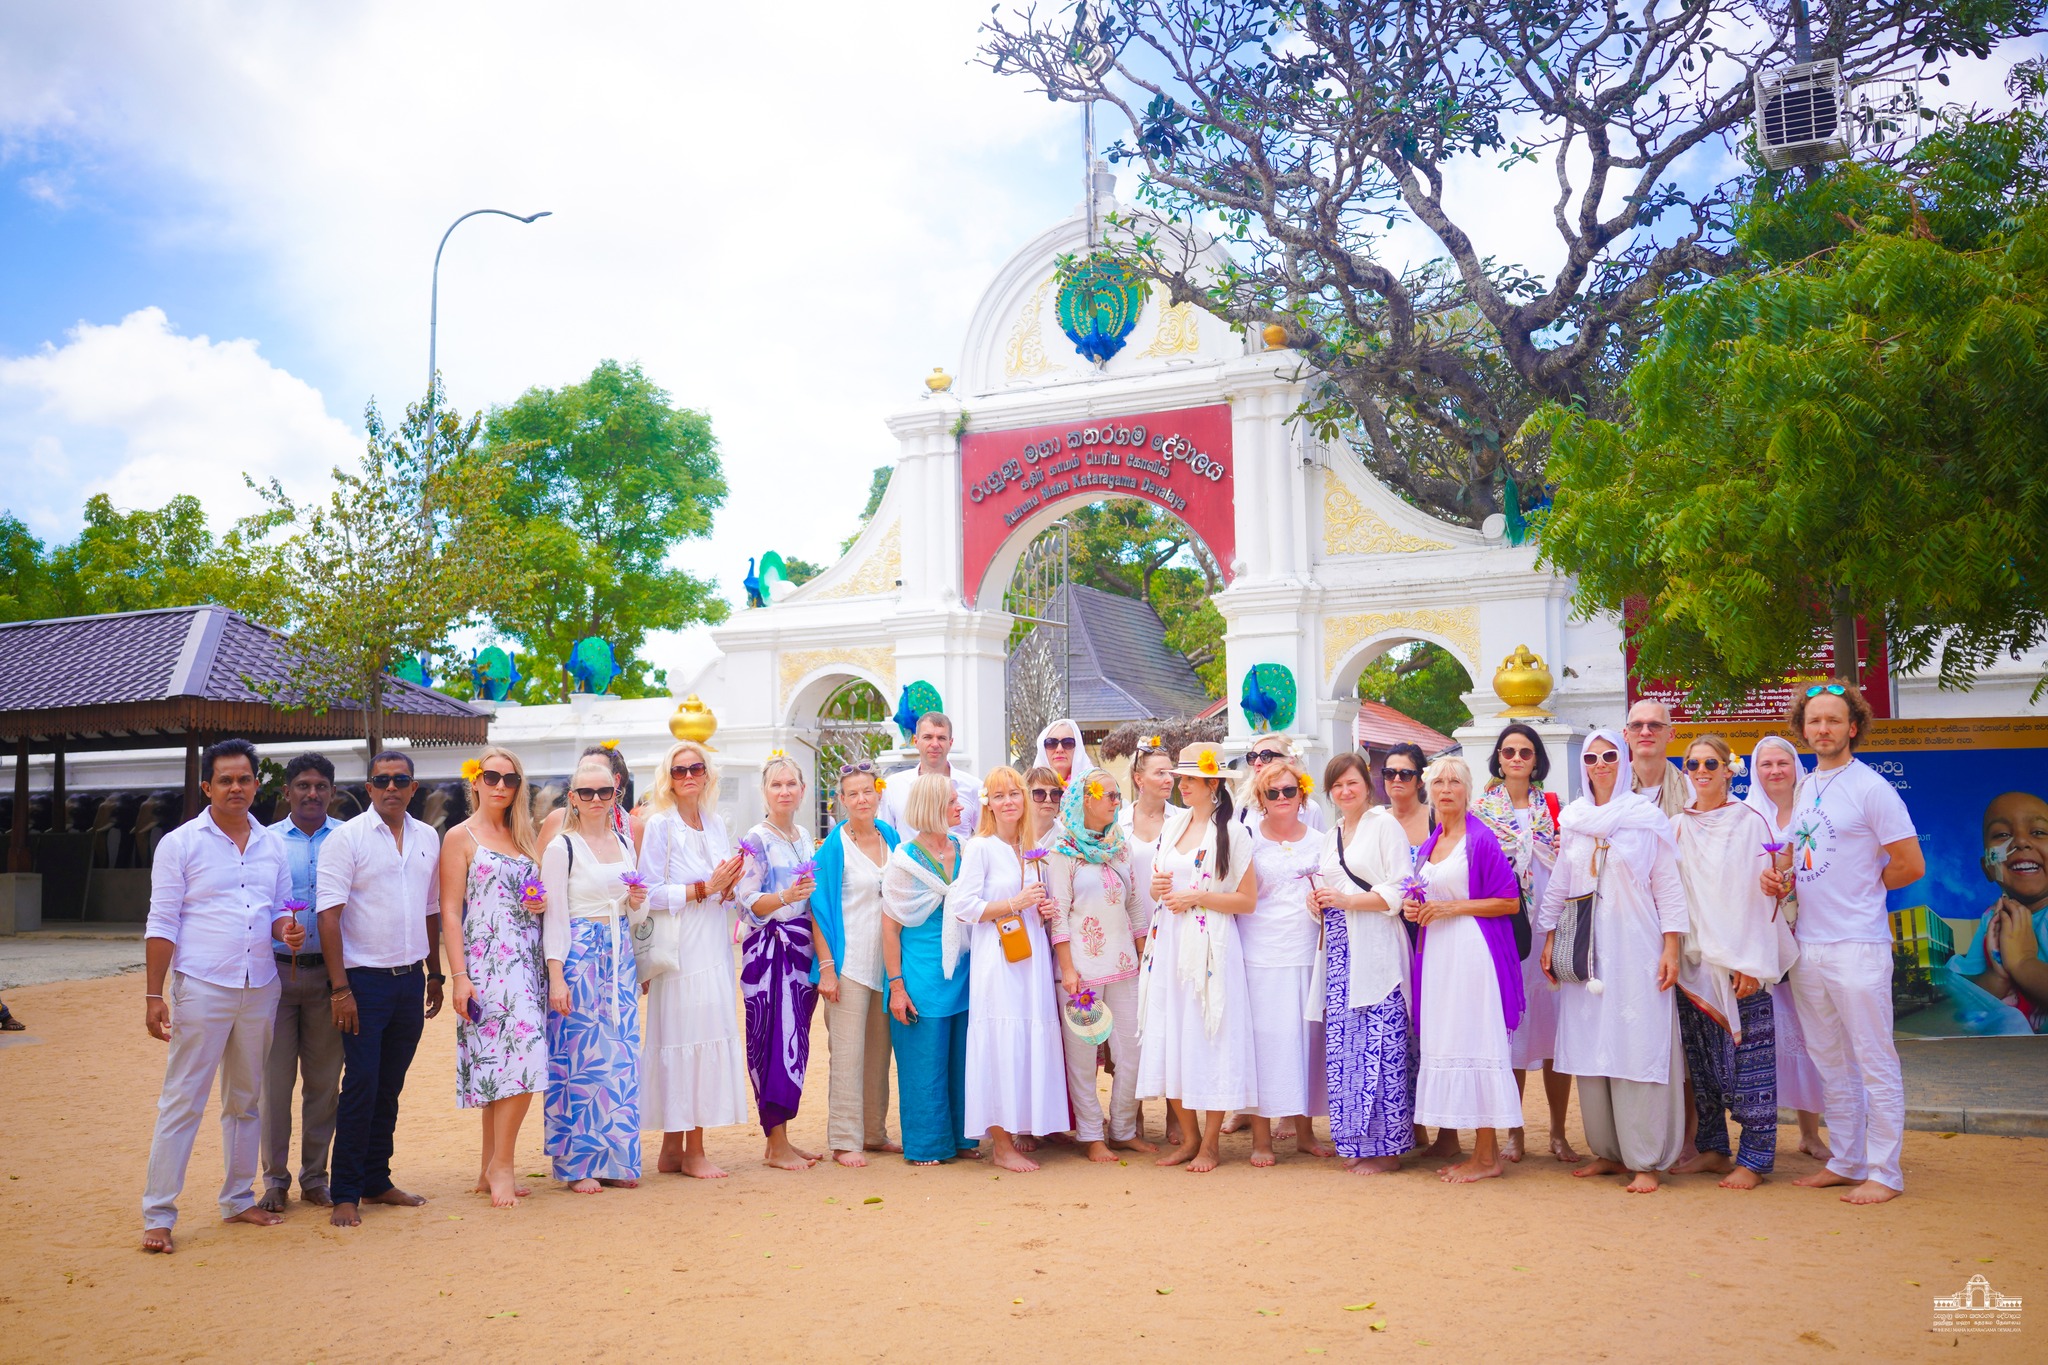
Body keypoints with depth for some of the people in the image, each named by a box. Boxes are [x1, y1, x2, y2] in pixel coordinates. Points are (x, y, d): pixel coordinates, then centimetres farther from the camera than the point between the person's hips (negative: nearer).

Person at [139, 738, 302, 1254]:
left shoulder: (272, 845, 10)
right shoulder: (180, 843, -2)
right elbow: (162, 923, -5)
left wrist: (286, 928, -7)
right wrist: (154, 995, -10)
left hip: (260, 989, 5)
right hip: (201, 988, -5)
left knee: (246, 1100, 13)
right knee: (181, 1101, -3)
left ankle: (238, 1199, 24)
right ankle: (158, 1215, 5)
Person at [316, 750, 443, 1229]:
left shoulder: (428, 838, 10)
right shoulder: (346, 838, -6)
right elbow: (329, 915, -11)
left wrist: (435, 974, 16)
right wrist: (340, 988, -16)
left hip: (411, 978, 5)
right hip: (366, 979, -5)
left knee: (390, 1087, 11)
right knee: (360, 1086, -3)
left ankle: (377, 1181, 22)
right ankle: (345, 1194, 7)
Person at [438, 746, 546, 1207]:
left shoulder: (523, 836, 17)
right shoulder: (460, 837, 0)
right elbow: (450, 911, -5)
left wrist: (544, 903, 2)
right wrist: (459, 976, -13)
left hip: (526, 961, 6)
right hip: (487, 962, -6)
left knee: (502, 1066, 6)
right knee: (519, 1061, -14)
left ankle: (492, 1168, 13)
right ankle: (501, 1167, -4)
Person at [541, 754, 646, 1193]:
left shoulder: (624, 844, 13)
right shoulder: (561, 848, -4)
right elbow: (553, 918, -8)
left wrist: (638, 902, -3)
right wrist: (556, 977, -14)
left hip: (619, 958, 5)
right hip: (578, 956, -5)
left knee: (622, 1057, 5)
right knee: (578, 1056, -2)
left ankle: (617, 1158, 15)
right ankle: (577, 1164, 8)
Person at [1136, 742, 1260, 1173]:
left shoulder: (1233, 832, -5)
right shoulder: (1172, 825, 13)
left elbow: (1248, 900, -7)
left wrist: (1197, 897, -14)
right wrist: (1157, 887, -1)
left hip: (1210, 947, -6)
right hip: (1169, 942, 6)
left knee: (1210, 1038, -1)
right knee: (1169, 1038, 6)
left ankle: (1210, 1143, 11)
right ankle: (1188, 1136, 20)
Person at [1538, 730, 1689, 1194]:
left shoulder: (1648, 818, 0)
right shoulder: (1572, 820, 10)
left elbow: (1668, 886, -2)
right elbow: (1559, 886, 15)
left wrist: (1671, 949, -8)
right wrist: (1548, 940, 10)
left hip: (1635, 948, -4)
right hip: (1584, 951, 4)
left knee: (1638, 1049, -4)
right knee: (1590, 1049, 5)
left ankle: (1645, 1160, 2)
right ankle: (1607, 1150, 16)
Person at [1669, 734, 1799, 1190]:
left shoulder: (1750, 823, -3)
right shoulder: (1677, 827, 10)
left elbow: (1762, 894, -7)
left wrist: (1753, 963, -11)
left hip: (1737, 962, -5)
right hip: (1692, 961, 5)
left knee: (1746, 1058, -2)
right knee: (1701, 1060, 9)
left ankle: (1755, 1158, 5)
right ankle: (1712, 1149, 19)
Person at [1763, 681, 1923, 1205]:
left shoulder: (1870, 787, -9)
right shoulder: (1801, 789, 12)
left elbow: (1911, 866, -9)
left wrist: (1861, 889, -1)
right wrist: (1779, 877, 2)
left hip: (1857, 947, -7)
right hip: (1807, 945, 7)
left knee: (1874, 1064, 0)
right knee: (1831, 1064, 15)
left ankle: (1885, 1172, 9)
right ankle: (1845, 1162, 25)